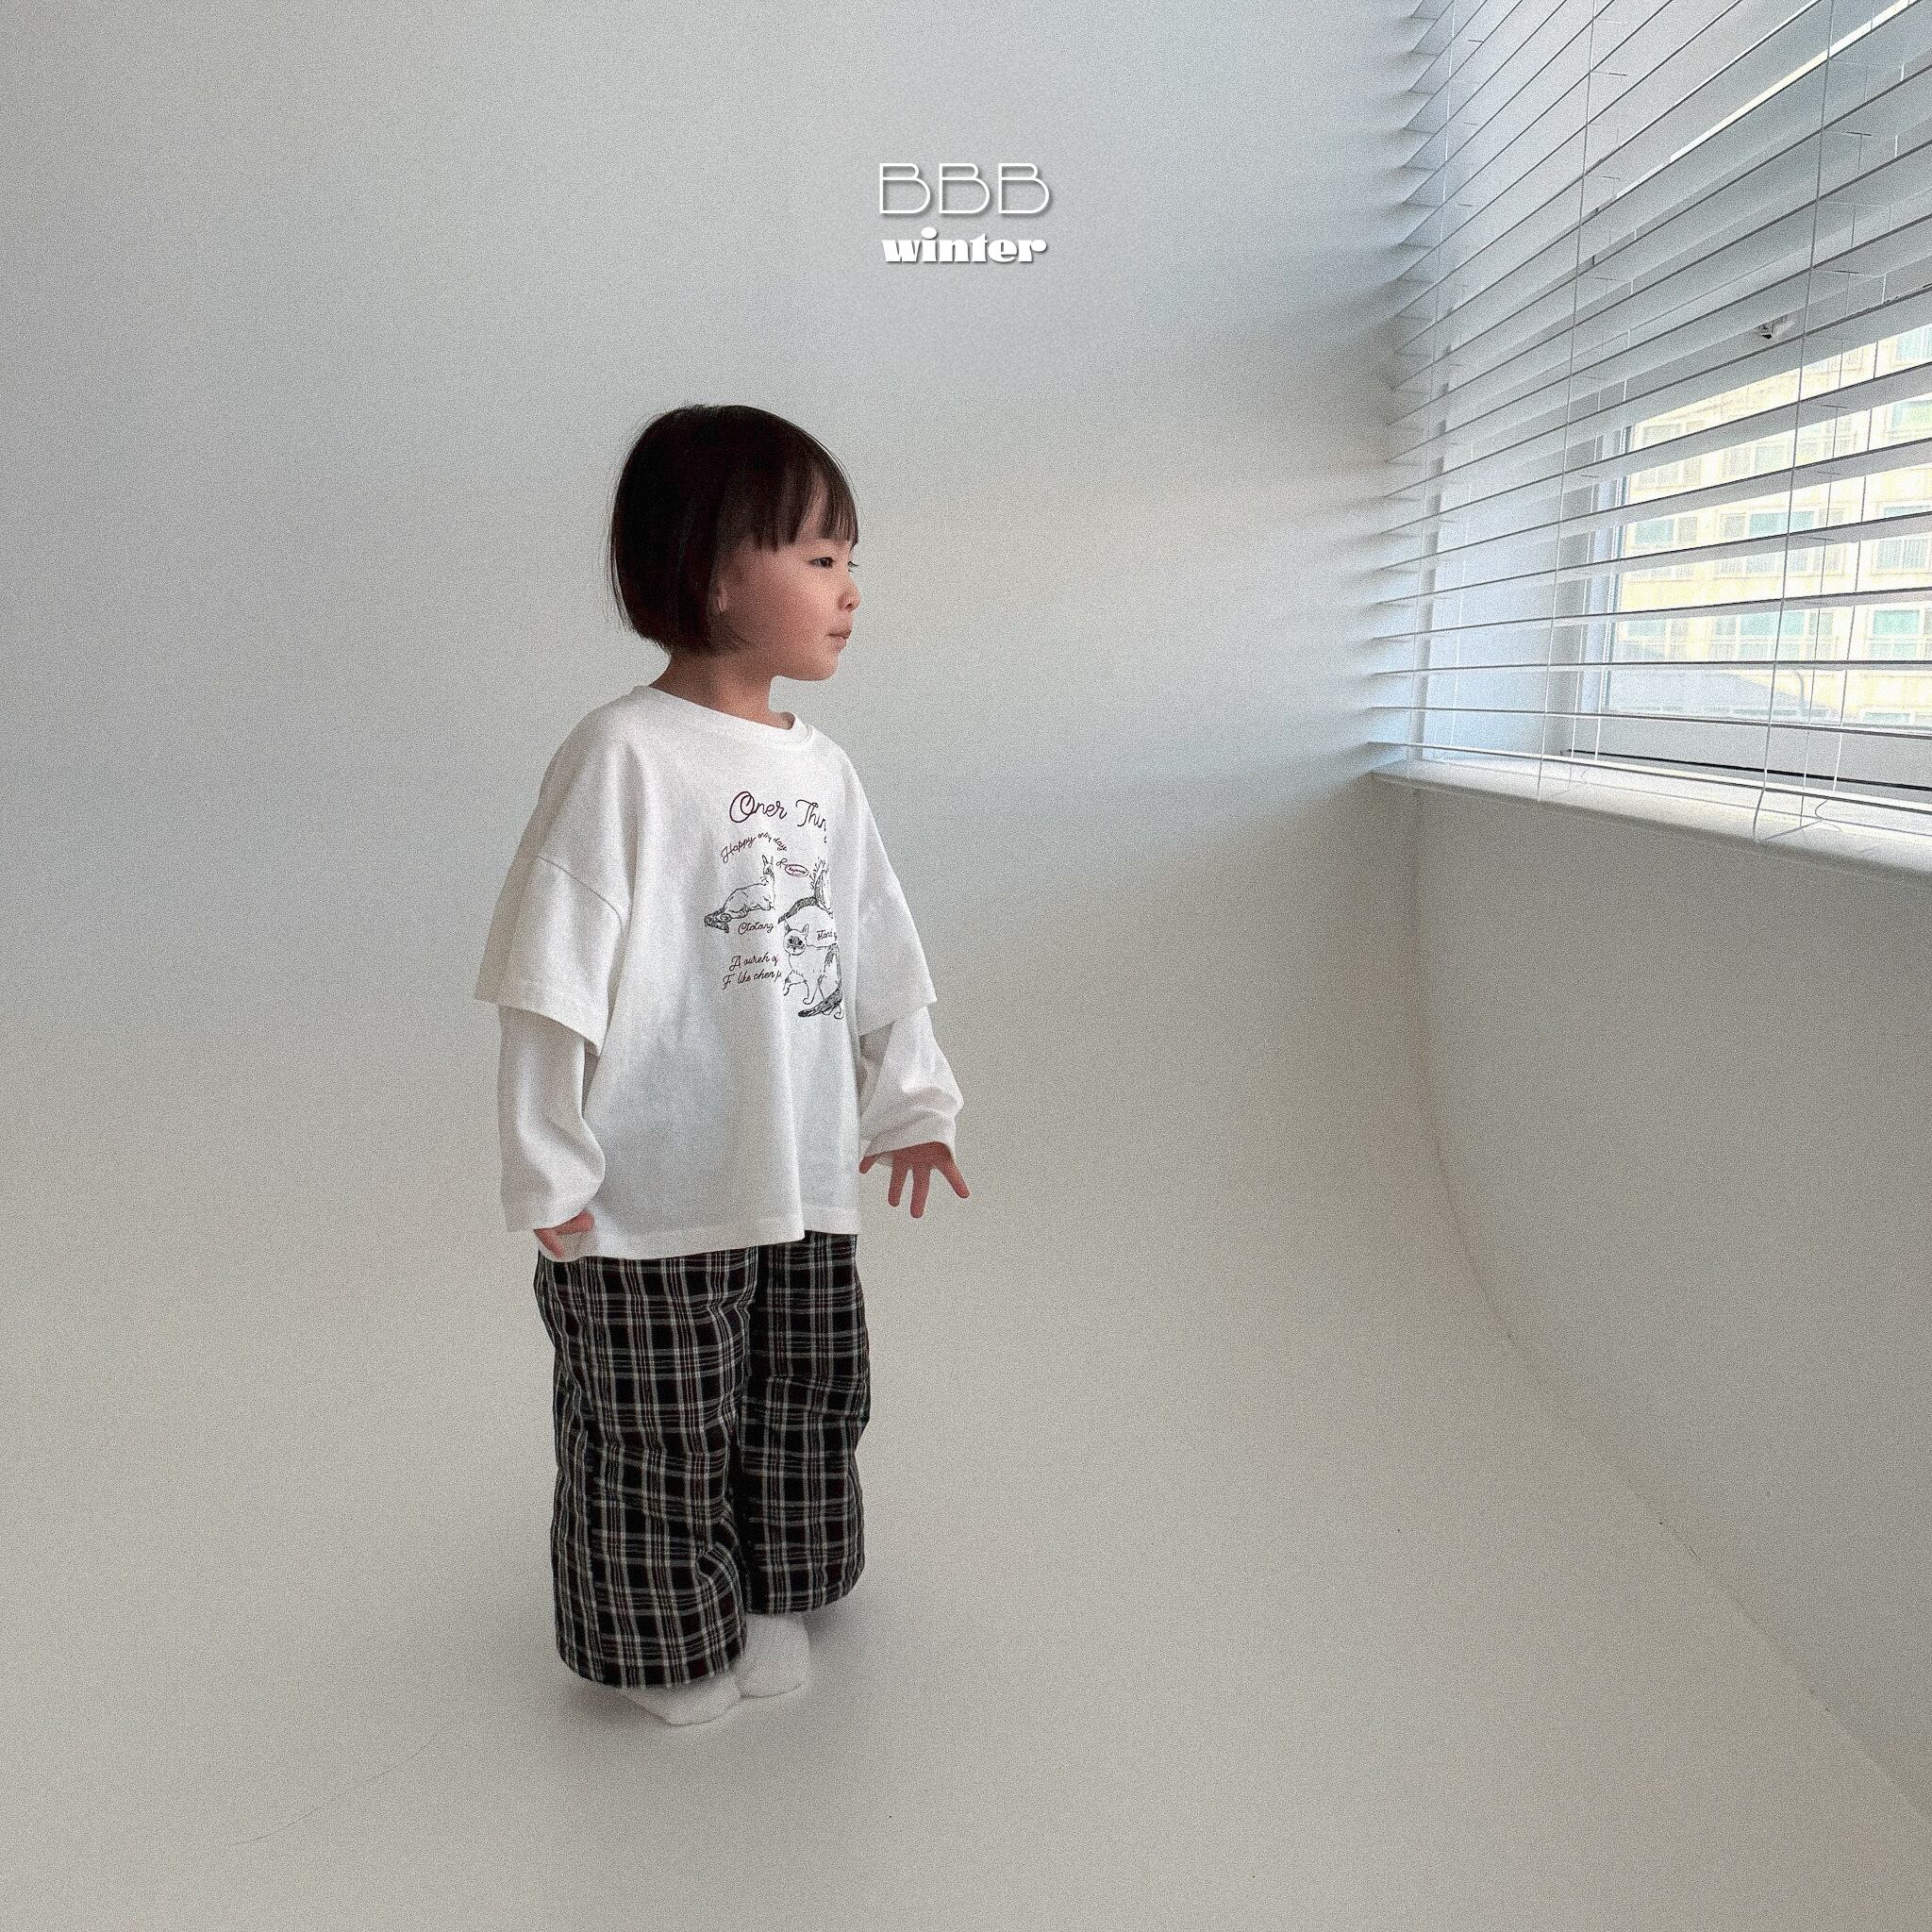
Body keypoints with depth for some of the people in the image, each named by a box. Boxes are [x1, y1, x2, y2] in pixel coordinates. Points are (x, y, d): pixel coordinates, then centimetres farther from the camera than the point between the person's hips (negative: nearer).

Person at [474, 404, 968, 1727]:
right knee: (657, 1428, 12)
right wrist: (547, 1170, -12)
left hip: (804, 1179, 7)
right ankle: (667, 1635, 37)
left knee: (806, 1401, 20)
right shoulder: (622, 755, -15)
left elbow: (879, 959, 13)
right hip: (655, 1193, -6)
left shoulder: (822, 768, 5)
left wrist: (913, 1098, 12)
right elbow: (552, 980, -14)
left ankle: (768, 1594, 45)